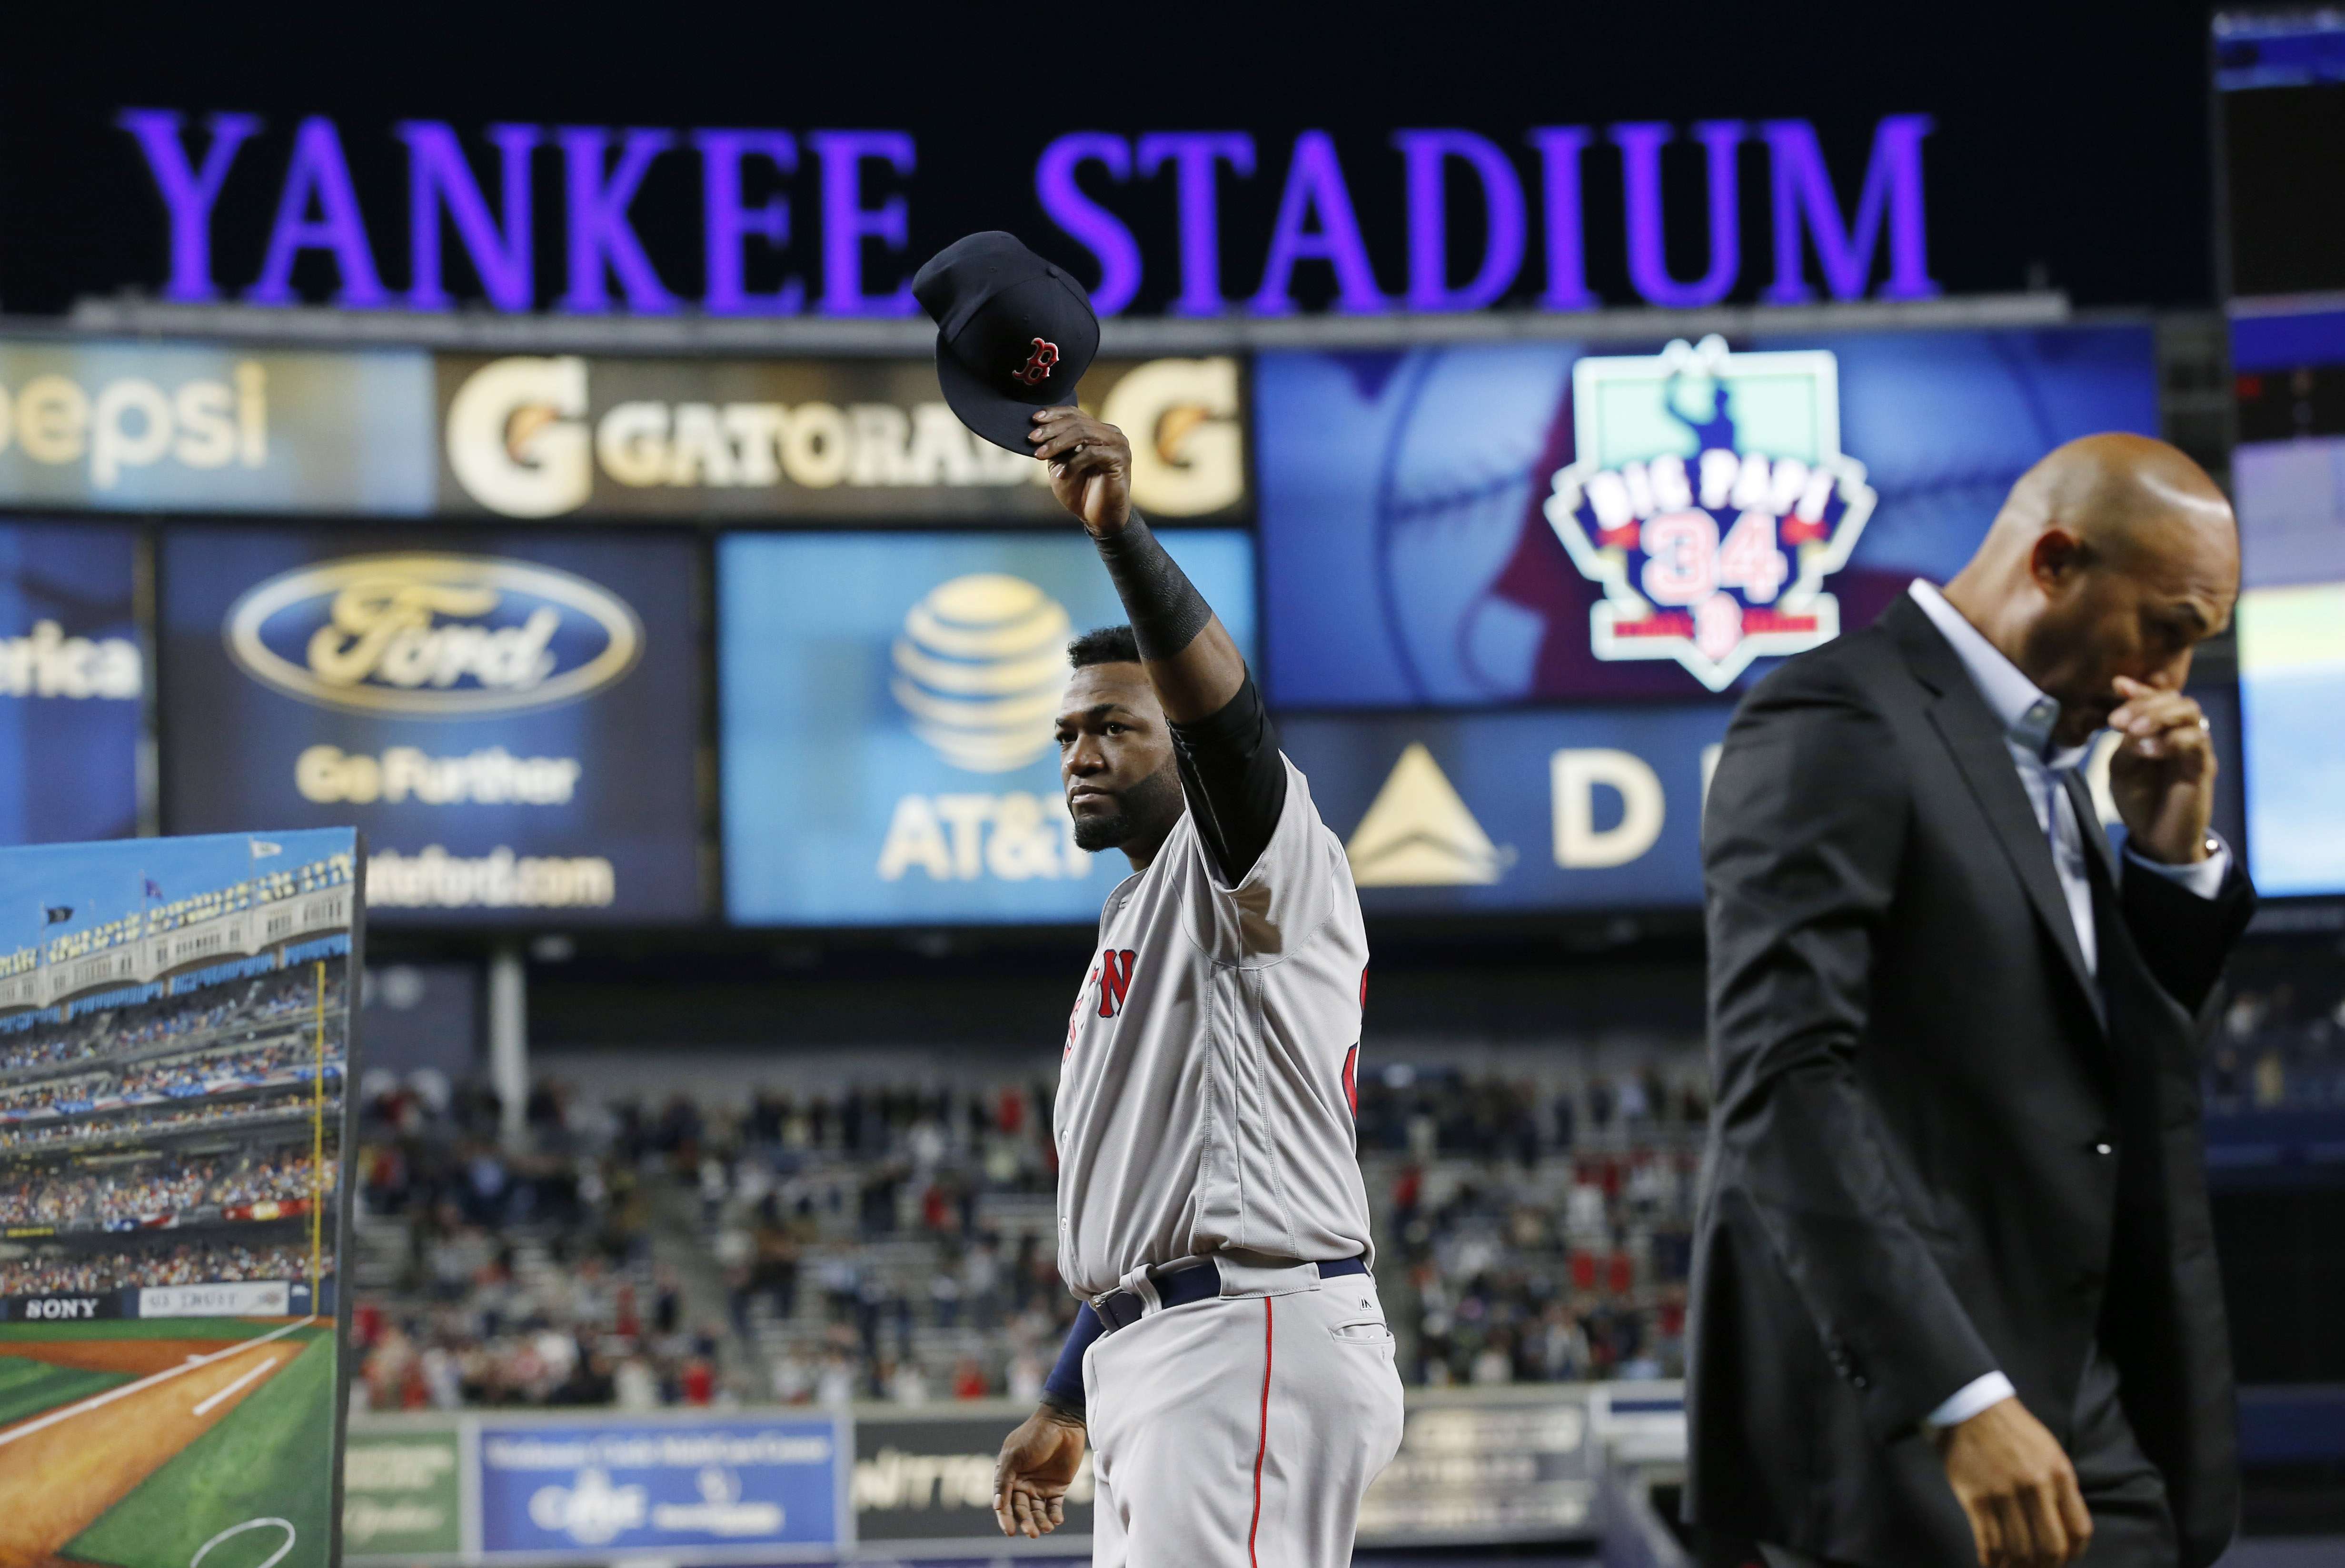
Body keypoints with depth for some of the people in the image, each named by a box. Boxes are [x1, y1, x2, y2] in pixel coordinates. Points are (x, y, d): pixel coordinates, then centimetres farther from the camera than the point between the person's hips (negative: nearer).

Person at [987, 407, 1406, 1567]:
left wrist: (1118, 530, -39)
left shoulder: (1259, 863, -1)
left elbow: (1221, 702, -25)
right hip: (1149, 1362, 10)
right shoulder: (1138, 921, 28)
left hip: (1256, 1336, -10)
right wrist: (1069, 1409, 28)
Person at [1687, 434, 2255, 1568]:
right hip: (1902, 1429, -9)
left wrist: (2173, 855, 8)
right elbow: (1783, 1089, -21)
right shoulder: (1835, 726, -10)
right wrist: (1959, 1403, -28)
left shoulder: (2042, 762, 18)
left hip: (2087, 1435, 9)